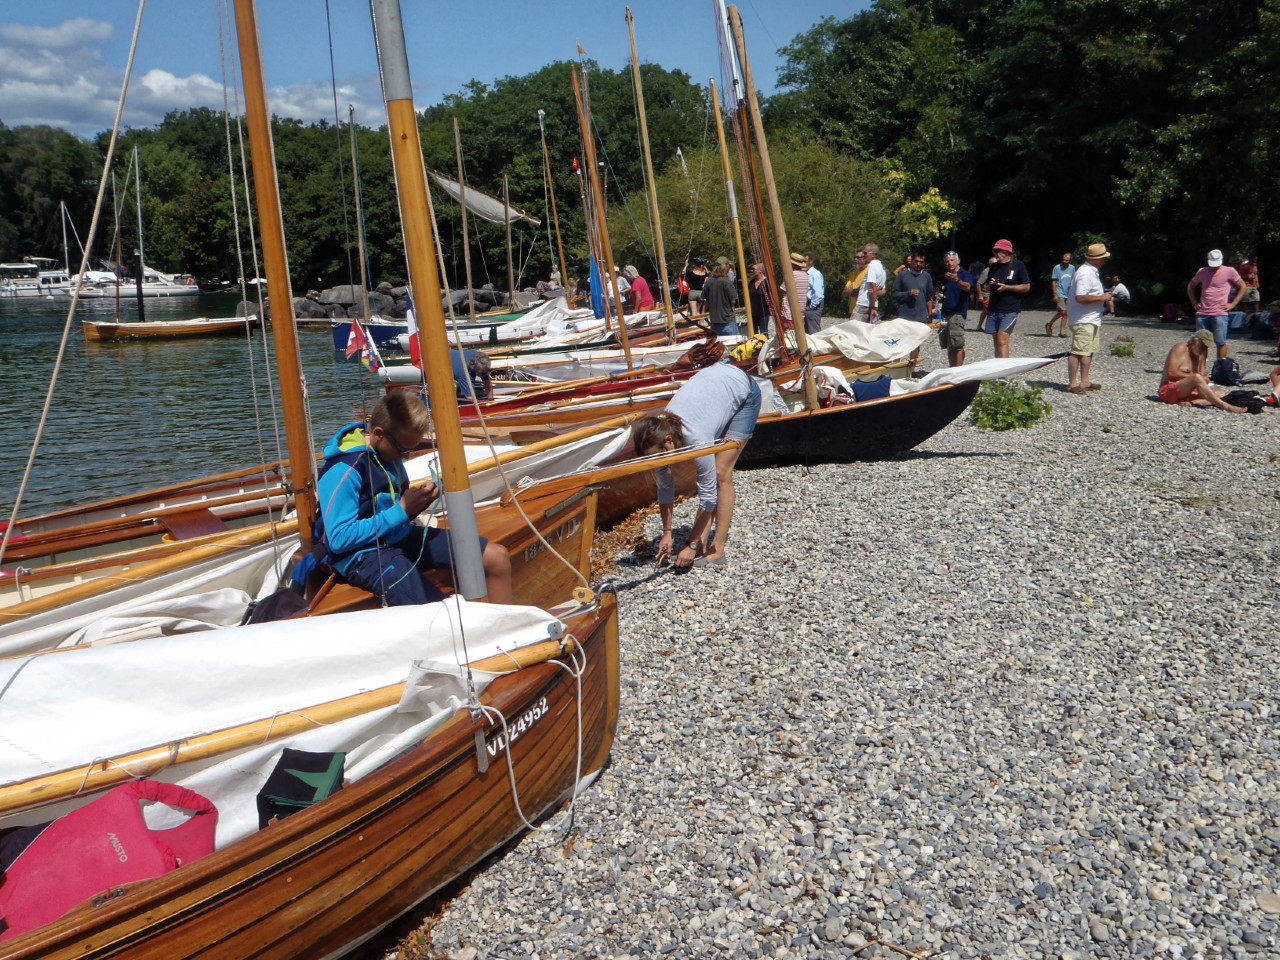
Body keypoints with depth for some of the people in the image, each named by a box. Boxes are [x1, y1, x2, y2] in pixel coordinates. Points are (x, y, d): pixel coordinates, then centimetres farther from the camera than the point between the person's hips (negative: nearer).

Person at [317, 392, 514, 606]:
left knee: (498, 558, 0)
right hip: (365, 554, -9)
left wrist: (420, 498, -2)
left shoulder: (387, 449, 8)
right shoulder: (343, 469, -19)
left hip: (402, 536, 9)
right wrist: (401, 510, -19)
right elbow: (339, 539, -21)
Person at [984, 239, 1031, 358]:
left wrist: (1006, 287, -13)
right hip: (994, 310, 6)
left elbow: (1026, 287, -4)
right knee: (997, 341, 8)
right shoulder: (994, 266, 15)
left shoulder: (1018, 265, -2)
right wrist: (991, 284, 1)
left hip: (1010, 310, -6)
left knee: (1002, 340, -16)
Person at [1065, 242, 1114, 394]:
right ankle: (1072, 384, -9)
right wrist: (1102, 298, -19)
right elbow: (1080, 297, -27)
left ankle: (1085, 381, 20)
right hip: (1083, 320, -11)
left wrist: (1104, 297, 17)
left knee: (1089, 351, 13)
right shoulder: (1085, 273, -18)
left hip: (1092, 320, 11)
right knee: (1079, 352, -11)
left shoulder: (1093, 272, 17)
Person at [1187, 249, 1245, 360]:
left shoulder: (1229, 271, 1)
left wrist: (1232, 304, -2)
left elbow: (1242, 286, 6)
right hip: (1202, 314, 4)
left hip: (1220, 314, -4)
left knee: (1221, 343, -4)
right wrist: (1194, 303, 13)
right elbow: (1190, 286, 25)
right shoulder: (1202, 272, 11)